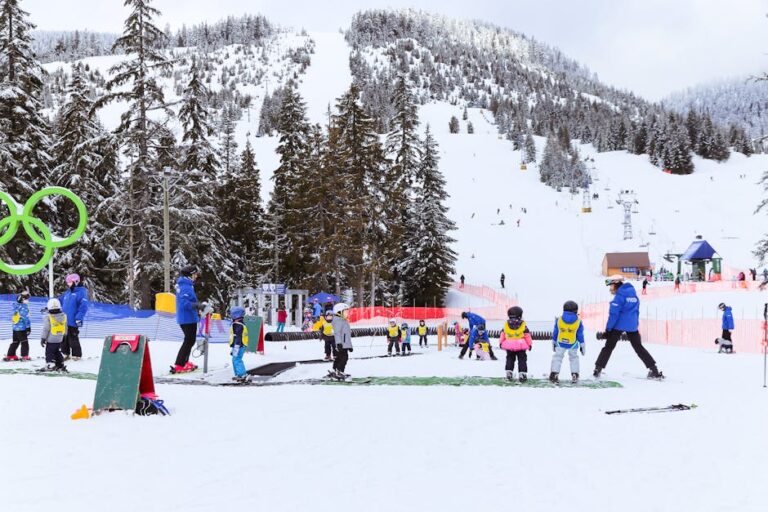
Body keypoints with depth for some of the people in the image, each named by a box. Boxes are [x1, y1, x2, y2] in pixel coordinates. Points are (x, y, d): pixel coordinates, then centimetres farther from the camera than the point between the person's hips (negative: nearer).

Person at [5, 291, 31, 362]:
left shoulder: (15, 306, 7)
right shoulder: (24, 307, -16)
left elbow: (12, 317, 16)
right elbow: (26, 318, -16)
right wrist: (28, 327, -13)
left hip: (14, 328, 8)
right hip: (22, 328, -8)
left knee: (15, 342, 17)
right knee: (24, 342, 0)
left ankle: (10, 355, 19)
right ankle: (25, 356, -2)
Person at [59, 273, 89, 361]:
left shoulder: (81, 292, -11)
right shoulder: (67, 293, 14)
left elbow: (83, 306, -18)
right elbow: (59, 301, 23)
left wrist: (79, 318, -23)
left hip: (73, 322, -8)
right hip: (64, 321, 8)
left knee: (73, 339, -3)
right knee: (64, 338, 14)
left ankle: (76, 355, 8)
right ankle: (65, 353, 26)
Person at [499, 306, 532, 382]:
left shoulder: (506, 325, -1)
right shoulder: (523, 325, -7)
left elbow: (502, 335, 6)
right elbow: (527, 335, -4)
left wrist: (500, 343, 19)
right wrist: (530, 344, 7)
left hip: (509, 346, 2)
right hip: (521, 347, -2)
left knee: (510, 359, 18)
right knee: (522, 360, 5)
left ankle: (509, 372, 13)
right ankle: (522, 374, -2)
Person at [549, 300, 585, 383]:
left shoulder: (558, 320, -9)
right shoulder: (578, 322, -12)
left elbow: (555, 332, 0)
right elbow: (580, 334, -4)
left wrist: (553, 342, 14)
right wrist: (582, 345, 8)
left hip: (560, 343, 0)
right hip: (573, 344, 0)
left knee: (557, 357, 11)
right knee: (573, 358, 17)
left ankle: (554, 374, 4)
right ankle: (574, 375, 11)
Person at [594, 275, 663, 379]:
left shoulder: (619, 296, -10)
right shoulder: (634, 294, 13)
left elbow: (614, 314, -15)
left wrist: (608, 329, -13)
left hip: (619, 325, -6)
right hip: (633, 326, 6)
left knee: (609, 347, 3)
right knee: (639, 347, 14)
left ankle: (598, 368, -3)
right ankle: (654, 370, 9)